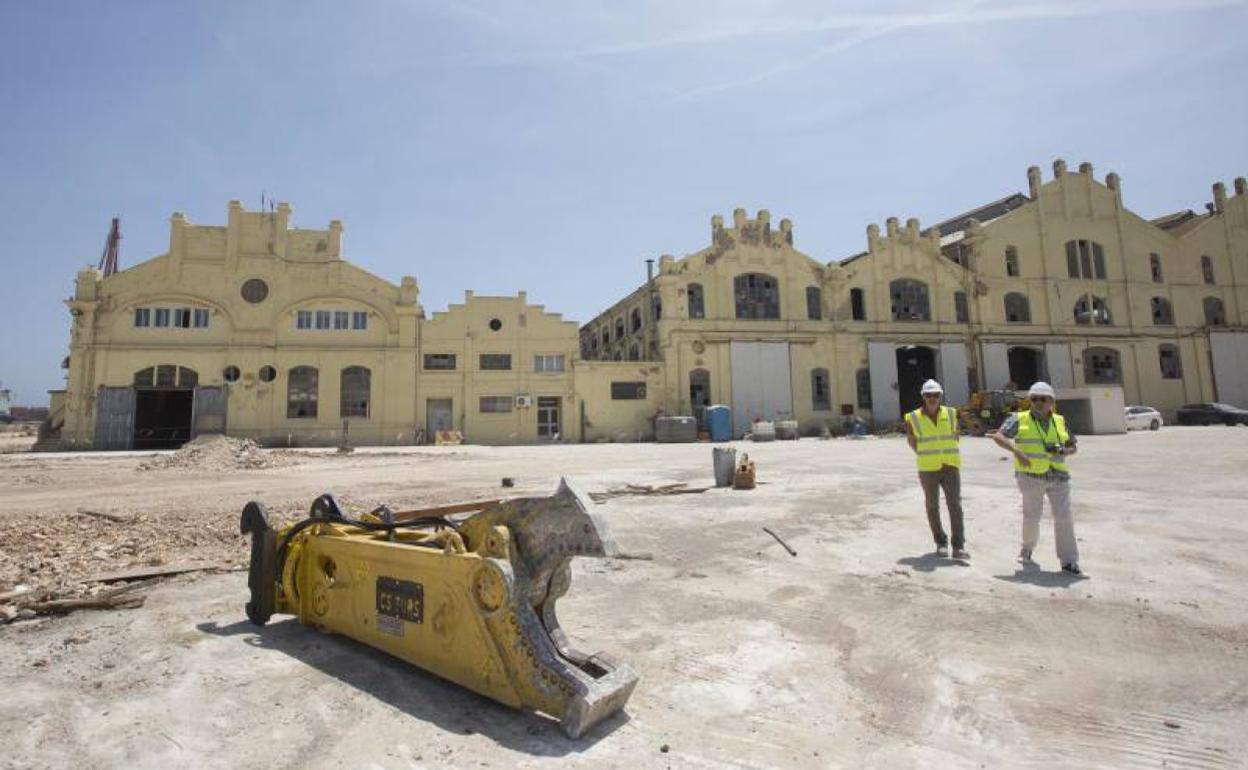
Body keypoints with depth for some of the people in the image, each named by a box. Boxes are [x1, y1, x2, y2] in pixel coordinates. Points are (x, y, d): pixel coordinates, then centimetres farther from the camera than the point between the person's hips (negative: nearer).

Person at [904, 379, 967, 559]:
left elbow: (955, 436, 16)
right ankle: (941, 543, 25)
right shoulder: (914, 418, -5)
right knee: (933, 506, 10)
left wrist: (949, 455, 12)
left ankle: (958, 547, -5)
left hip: (950, 467, 1)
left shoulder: (950, 413, 1)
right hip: (928, 469, -1)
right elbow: (911, 439, 11)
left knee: (955, 504, -8)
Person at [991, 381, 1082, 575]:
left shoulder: (1060, 421, 11)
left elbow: (1072, 447, 18)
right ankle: (1027, 547, 33)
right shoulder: (1020, 419, 0)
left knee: (1064, 518, 0)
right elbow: (998, 436, -9)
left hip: (1058, 477, 3)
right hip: (1032, 477, -3)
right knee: (1031, 517, 7)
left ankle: (1068, 561, 9)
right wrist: (1016, 451, -22)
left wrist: (1063, 450, -5)